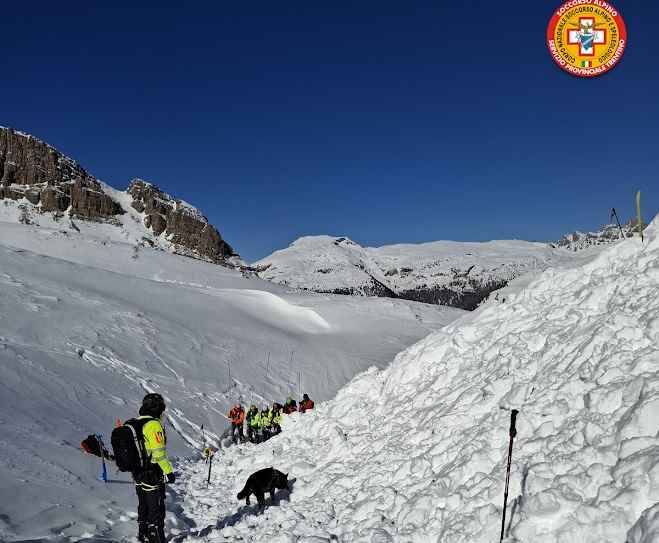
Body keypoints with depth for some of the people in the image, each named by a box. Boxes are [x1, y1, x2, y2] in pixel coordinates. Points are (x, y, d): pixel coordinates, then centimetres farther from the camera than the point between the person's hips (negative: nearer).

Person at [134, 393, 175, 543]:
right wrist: (169, 471, -14)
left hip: (138, 474, 8)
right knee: (156, 510, 3)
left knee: (143, 507, 19)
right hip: (153, 476, -8)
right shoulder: (154, 425, -19)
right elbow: (159, 453, -23)